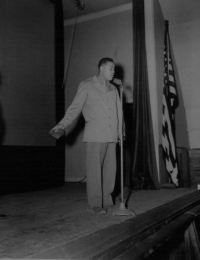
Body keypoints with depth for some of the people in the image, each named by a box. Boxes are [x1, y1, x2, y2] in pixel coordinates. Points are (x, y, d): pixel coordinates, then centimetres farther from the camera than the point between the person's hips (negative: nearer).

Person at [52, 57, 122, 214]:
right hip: (95, 136, -5)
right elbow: (75, 107, -5)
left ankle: (107, 202, 19)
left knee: (110, 169, 7)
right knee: (94, 169, -4)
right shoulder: (86, 85, 2)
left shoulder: (113, 89, 17)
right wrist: (63, 123, -17)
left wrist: (120, 131, 18)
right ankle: (95, 204, 4)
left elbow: (118, 111, 20)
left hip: (111, 136, 5)